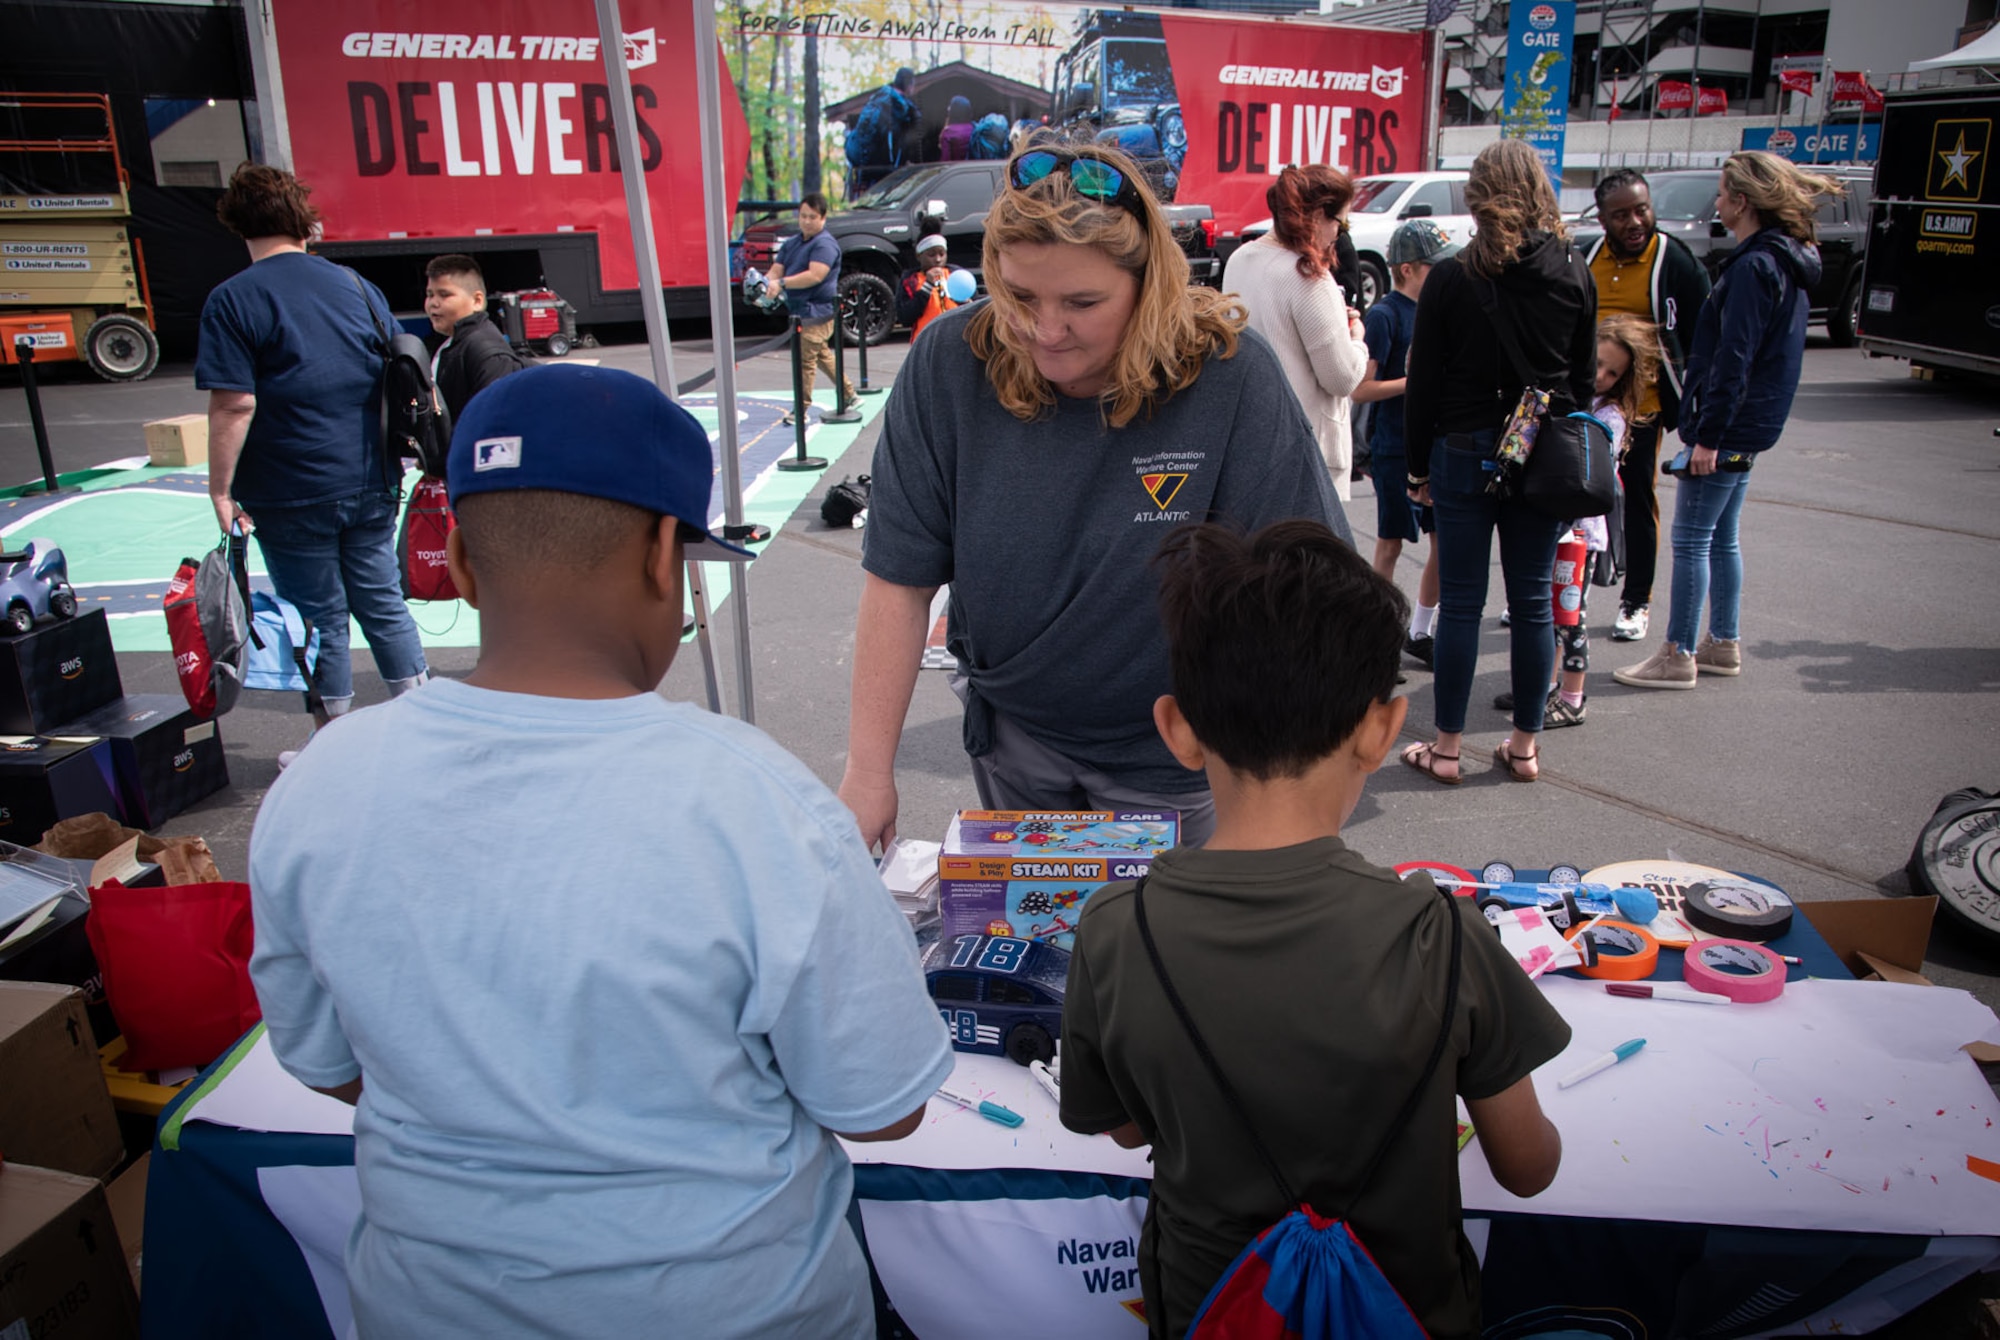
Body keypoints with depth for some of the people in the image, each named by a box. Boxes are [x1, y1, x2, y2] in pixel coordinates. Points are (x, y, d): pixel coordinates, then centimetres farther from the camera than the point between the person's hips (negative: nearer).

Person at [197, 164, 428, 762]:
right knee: (383, 601, 14)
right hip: (371, 483, 4)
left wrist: (221, 489, -9)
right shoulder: (355, 285, 5)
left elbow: (234, 405, -17)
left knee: (321, 618, 7)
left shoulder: (232, 300, -9)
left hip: (292, 494, -4)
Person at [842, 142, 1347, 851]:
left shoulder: (1232, 376, -21)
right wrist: (869, 770, -12)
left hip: (1168, 751, -2)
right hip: (1012, 733, 3)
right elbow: (900, 580, -11)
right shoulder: (947, 364, -14)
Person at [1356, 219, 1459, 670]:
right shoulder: (1384, 315, -12)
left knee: (1445, 540, 11)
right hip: (1394, 450, -7)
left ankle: (1420, 632, 25)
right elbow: (1361, 389, -18)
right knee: (1390, 546, 3)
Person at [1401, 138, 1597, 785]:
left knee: (1461, 603, 4)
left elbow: (1424, 383, -6)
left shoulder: (1451, 279, -9)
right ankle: (1525, 745, 21)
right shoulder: (1576, 275, 1)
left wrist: (1419, 465, 4)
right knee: (1533, 602, 10)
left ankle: (1447, 748, 12)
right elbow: (1585, 377, 7)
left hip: (1466, 453, -3)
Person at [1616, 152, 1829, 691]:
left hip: (1727, 429, -10)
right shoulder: (1786, 261, 14)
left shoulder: (1753, 267, -18)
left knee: (1691, 540, -3)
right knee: (1721, 539, 17)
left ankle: (1678, 657, 4)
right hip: (1750, 428, 10)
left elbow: (1733, 359, -22)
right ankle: (1724, 645, 26)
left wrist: (1708, 435, -21)